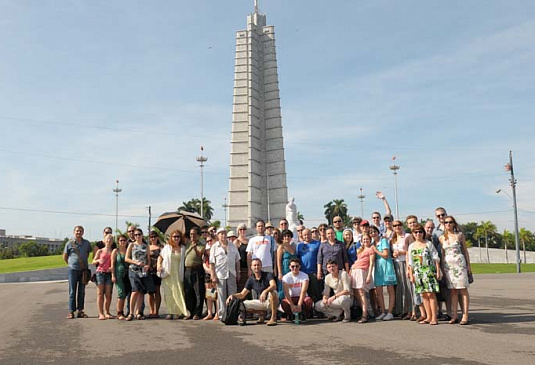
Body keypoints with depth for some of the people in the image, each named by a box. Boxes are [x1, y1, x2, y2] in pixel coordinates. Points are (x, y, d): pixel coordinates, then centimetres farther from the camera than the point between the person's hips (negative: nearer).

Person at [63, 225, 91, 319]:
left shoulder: (87, 243, 7)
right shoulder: (69, 243, 0)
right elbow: (65, 257, 9)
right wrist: (71, 264, 9)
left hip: (83, 270, 2)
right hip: (73, 270, -2)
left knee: (82, 291, 7)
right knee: (72, 291, 0)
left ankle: (80, 311, 13)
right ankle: (71, 311, 5)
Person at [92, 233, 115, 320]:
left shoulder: (113, 252, 10)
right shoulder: (100, 251, 8)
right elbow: (93, 262, 10)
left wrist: (112, 268, -9)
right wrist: (98, 260, -11)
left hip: (109, 274, 1)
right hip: (100, 273, -1)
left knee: (108, 294, 0)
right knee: (100, 294, -2)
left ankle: (107, 312, 9)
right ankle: (101, 313, 0)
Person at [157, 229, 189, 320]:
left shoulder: (183, 248, 6)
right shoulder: (167, 247, 9)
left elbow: (185, 260, 7)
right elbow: (160, 257, 15)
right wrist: (158, 265, -1)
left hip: (178, 274, -1)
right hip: (167, 274, 1)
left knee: (178, 293, -6)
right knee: (168, 293, 2)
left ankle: (178, 312, 2)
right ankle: (170, 312, 8)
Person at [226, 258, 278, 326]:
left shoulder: (268, 275, -11)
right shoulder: (251, 280, 1)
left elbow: (274, 285, -31)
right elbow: (242, 294, 3)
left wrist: (265, 291, -50)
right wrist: (233, 295, -17)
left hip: (272, 302, -5)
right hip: (261, 302, 5)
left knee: (272, 292, -36)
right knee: (243, 304, -13)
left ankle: (273, 318, -26)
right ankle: (262, 313, 6)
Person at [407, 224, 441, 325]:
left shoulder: (429, 244, 1)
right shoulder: (411, 246, 11)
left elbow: (436, 258, 1)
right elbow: (411, 263, 13)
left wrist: (438, 271, -4)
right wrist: (411, 275, 8)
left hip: (429, 271, -4)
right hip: (418, 273, 4)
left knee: (431, 294, -8)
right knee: (423, 295, 6)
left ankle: (434, 317, -4)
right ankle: (428, 317, 14)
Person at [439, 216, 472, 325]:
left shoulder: (460, 235, 4)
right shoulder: (442, 238, 9)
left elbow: (465, 250, 7)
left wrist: (468, 265, 2)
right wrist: (442, 268, 8)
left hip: (459, 263, -2)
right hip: (448, 264, 2)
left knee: (463, 289, -4)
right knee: (453, 290, 4)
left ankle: (465, 316, -3)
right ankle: (454, 315, 8)